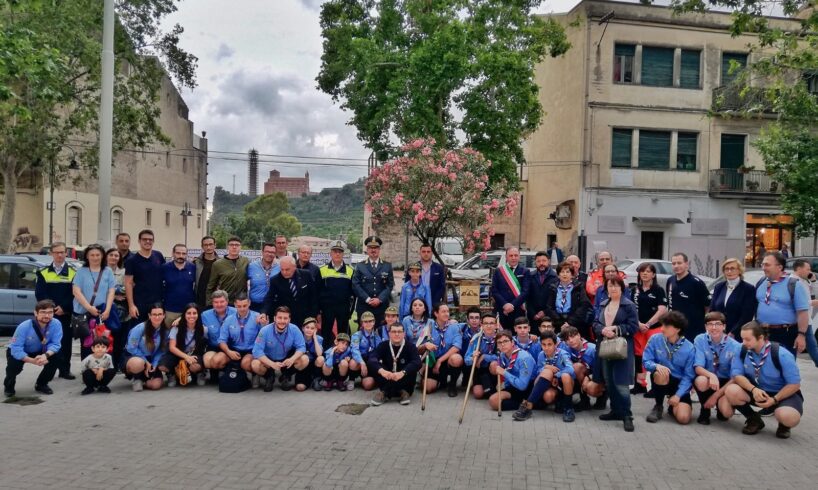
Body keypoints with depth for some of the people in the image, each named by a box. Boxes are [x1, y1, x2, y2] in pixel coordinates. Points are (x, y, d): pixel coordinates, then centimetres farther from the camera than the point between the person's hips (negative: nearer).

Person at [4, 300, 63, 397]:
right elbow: (16, 350, -35)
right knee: (14, 365, -32)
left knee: (57, 356, -23)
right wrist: (33, 361, -47)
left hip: (39, 352, 3)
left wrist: (46, 355, -44)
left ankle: (41, 384, 4)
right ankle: (9, 386, 5)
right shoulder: (24, 327, -34)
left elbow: (55, 344, -23)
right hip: (17, 351, -3)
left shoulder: (56, 324, -27)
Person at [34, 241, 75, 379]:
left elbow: (75, 294, -1)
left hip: (66, 314, 0)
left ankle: (65, 369, 9)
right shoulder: (43, 272, 7)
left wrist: (63, 307, -13)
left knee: (66, 342, 2)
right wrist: (51, 308, -12)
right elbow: (39, 294, 0)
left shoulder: (73, 273, 5)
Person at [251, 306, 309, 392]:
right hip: (269, 360, -2)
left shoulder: (294, 329, -18)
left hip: (287, 360, 2)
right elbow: (257, 350, -26)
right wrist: (272, 364, -39)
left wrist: (292, 359, -37)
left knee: (305, 359, -23)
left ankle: (285, 377, 6)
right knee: (255, 365, -32)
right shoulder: (265, 331, -23)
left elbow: (301, 347, -15)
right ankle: (269, 377, 5)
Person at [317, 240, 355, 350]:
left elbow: (353, 291, 4)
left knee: (343, 333, 9)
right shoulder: (322, 270, 1)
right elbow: (317, 291, 2)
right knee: (326, 333, 8)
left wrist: (351, 308, -1)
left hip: (344, 308, 1)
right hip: (327, 308, 0)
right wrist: (318, 309, -1)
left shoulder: (350, 270, 3)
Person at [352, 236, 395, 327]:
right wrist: (367, 299, -10)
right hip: (364, 307, 0)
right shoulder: (360, 266, 8)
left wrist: (380, 299, -10)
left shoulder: (387, 266, 10)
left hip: (382, 306, 1)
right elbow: (355, 285, 0)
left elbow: (390, 285, 3)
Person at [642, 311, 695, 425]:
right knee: (661, 373, -37)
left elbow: (688, 376, -13)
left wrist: (678, 395, -23)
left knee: (683, 418, -20)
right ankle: (658, 406, -9)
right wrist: (656, 366, -33)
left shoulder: (689, 348, -14)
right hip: (662, 380, 1)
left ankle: (673, 406, 21)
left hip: (679, 383, 0)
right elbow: (646, 362, -10)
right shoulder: (655, 339, -11)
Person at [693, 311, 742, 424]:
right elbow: (698, 367, -17)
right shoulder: (700, 340, -11)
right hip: (707, 379, 1)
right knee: (701, 381, -35)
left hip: (726, 383, -1)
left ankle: (719, 403, 12)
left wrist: (715, 396, -18)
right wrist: (711, 375, -40)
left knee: (726, 411, -28)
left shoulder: (735, 346, -13)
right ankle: (705, 409, -4)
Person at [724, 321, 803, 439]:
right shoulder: (742, 350, -13)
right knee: (731, 391, -27)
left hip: (783, 394, -3)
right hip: (757, 391, 3)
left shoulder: (782, 354, -23)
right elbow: (737, 374, -13)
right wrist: (753, 389, -31)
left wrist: (774, 400, -24)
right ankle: (754, 419, 4)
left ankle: (783, 424, 7)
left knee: (789, 417, -36)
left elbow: (794, 384, -16)